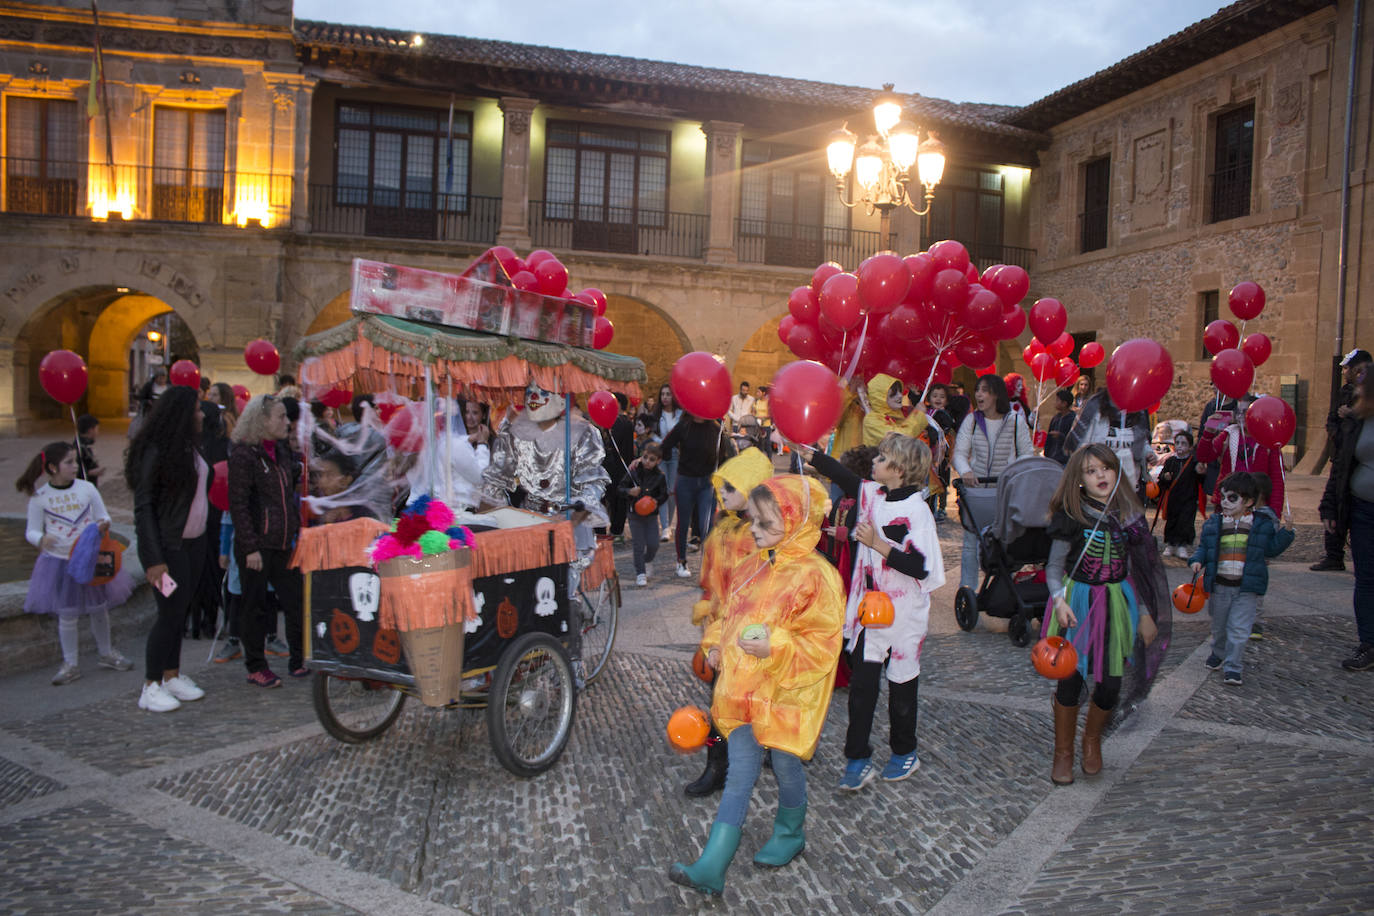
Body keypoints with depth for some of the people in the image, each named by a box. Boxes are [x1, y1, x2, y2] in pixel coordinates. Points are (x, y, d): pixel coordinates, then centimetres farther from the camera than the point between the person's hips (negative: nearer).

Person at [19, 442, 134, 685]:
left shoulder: (87, 488, -3)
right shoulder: (40, 497, -6)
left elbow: (103, 516, 6)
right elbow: (31, 531, 0)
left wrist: (104, 524, -17)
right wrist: (41, 539, -22)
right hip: (59, 562, -2)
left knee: (99, 608, 12)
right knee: (67, 614, 3)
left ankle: (105, 653, 31)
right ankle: (71, 664, 17)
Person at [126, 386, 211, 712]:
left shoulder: (190, 447, 10)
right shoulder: (156, 451, -15)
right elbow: (143, 507, -16)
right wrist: (153, 559, -21)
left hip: (194, 542, 7)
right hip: (167, 546, -7)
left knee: (181, 610, 12)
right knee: (170, 613, -5)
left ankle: (173, 675, 21)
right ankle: (151, 687, 5)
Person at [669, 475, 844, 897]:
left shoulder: (815, 576, -18)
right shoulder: (752, 567, 4)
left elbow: (822, 644, -17)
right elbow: (731, 613, 19)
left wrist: (775, 647, -28)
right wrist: (716, 643, 3)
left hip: (785, 696, -5)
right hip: (742, 691, 6)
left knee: (786, 768, 16)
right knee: (739, 777, 7)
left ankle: (790, 834, 44)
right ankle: (711, 869, 5)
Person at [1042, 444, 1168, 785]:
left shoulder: (1129, 515, 3)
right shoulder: (1071, 517, -8)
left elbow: (1137, 568, 11)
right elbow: (1054, 567, -4)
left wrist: (1145, 613, 11)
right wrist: (1059, 600, -20)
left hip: (1117, 602, 3)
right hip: (1078, 602, -3)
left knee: (1110, 685, 2)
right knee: (1071, 678, -1)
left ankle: (1092, 739, 32)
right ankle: (1063, 753, 19)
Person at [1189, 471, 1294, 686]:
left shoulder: (1262, 523, -3)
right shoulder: (1214, 523, 0)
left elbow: (1272, 548, 0)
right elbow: (1203, 546, 8)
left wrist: (1286, 531, -13)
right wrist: (1197, 561, -9)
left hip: (1246, 587, -3)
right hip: (1219, 584, 3)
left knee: (1239, 628, -5)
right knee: (1219, 625, 19)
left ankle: (1233, 667, 5)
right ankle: (1219, 653, 43)